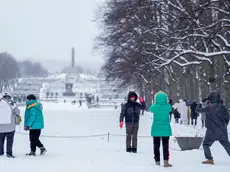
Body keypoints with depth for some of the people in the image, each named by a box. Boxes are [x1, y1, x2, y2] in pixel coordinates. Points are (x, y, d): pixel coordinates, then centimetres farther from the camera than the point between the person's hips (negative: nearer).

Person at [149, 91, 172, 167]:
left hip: (156, 129, 0)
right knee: (165, 146, 2)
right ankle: (166, 161, -10)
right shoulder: (168, 107, -9)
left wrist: (155, 103, 21)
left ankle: (157, 160, 18)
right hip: (166, 129, 0)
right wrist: (164, 102, 18)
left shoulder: (155, 107, -12)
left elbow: (150, 109, 9)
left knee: (156, 145, 12)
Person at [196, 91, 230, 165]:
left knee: (206, 144, 10)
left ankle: (210, 159, -2)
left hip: (212, 131, -4)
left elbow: (198, 110, 1)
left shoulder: (209, 107, -9)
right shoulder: (222, 107, 2)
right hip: (222, 131, 4)